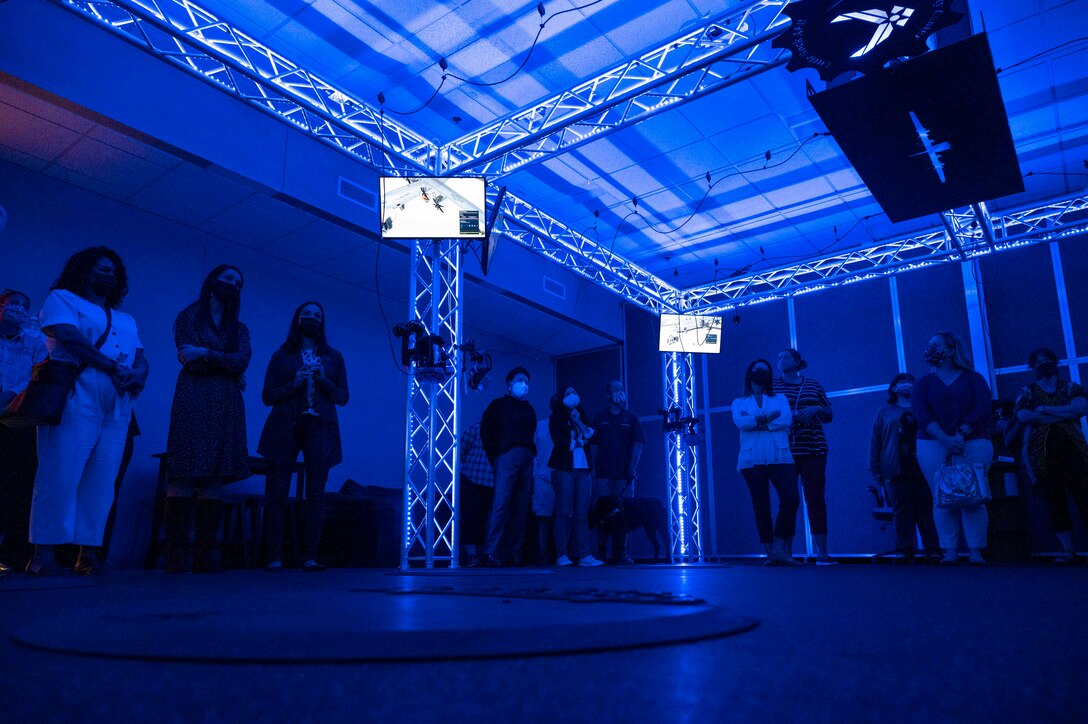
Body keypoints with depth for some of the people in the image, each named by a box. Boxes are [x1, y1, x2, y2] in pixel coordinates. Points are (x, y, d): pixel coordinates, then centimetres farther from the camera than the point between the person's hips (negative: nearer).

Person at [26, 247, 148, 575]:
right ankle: (44, 552, -8)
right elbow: (69, 338, -6)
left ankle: (87, 552, -2)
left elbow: (142, 360, 16)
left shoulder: (126, 321, 28)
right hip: (75, 398, -5)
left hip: (117, 407, 5)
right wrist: (114, 368, -12)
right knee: (60, 474, -10)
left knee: (102, 481, -2)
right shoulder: (62, 299, 12)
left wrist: (137, 376, -9)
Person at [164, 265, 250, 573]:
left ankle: (205, 554, -3)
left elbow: (241, 361, 2)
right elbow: (191, 362, -4)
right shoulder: (188, 317, 11)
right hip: (194, 401, -3)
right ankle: (176, 554, -10)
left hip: (227, 406, 4)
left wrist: (205, 354, -7)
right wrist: (228, 366, 2)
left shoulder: (239, 328, 22)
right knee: (184, 478, -11)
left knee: (215, 480, -3)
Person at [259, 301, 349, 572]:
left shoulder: (333, 357, 15)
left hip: (319, 429, 1)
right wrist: (294, 383, -9)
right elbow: (268, 396, 6)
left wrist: (324, 381, -7)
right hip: (285, 428, -1)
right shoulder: (282, 356, 12)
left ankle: (310, 557, -2)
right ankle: (275, 557, -1)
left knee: (316, 494, -5)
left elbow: (343, 397, 10)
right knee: (277, 493, -6)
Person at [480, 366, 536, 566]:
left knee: (521, 508, 1)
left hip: (526, 459, 5)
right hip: (507, 456, -5)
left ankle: (512, 553, 5)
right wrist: (494, 455, -2)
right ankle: (492, 553, -15)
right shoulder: (499, 404, 11)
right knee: (501, 503, -14)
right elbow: (485, 431, 4)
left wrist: (531, 453, 5)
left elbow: (531, 435, 20)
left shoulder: (529, 409, 25)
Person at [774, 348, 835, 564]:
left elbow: (829, 416, 16)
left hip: (813, 449, 1)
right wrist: (793, 414, -14)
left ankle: (822, 552, 3)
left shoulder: (813, 385, 13)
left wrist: (817, 409, -5)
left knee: (816, 499, -1)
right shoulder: (772, 386, 9)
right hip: (784, 450, -1)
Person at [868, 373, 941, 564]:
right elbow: (875, 441, 13)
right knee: (902, 510, -6)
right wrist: (875, 469, 3)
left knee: (926, 509, -6)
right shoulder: (885, 412, 18)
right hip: (897, 470, -1)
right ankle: (904, 550, -3)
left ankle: (933, 550, -4)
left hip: (922, 468, 1)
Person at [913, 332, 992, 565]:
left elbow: (981, 410, -3)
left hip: (973, 443, -1)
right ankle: (950, 551, -3)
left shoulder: (973, 378, 10)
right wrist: (944, 439, -16)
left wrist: (960, 435, -16)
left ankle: (975, 551, -2)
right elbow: (921, 413, -2)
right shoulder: (924, 382, 14)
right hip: (933, 445, 1)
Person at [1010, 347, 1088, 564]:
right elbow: (1022, 416, -7)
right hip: (1041, 453, 0)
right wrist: (1064, 415, -5)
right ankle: (1068, 549, 3)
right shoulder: (1027, 392, 12)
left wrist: (1044, 410, -8)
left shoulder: (1070, 387, 14)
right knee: (1054, 501, -2)